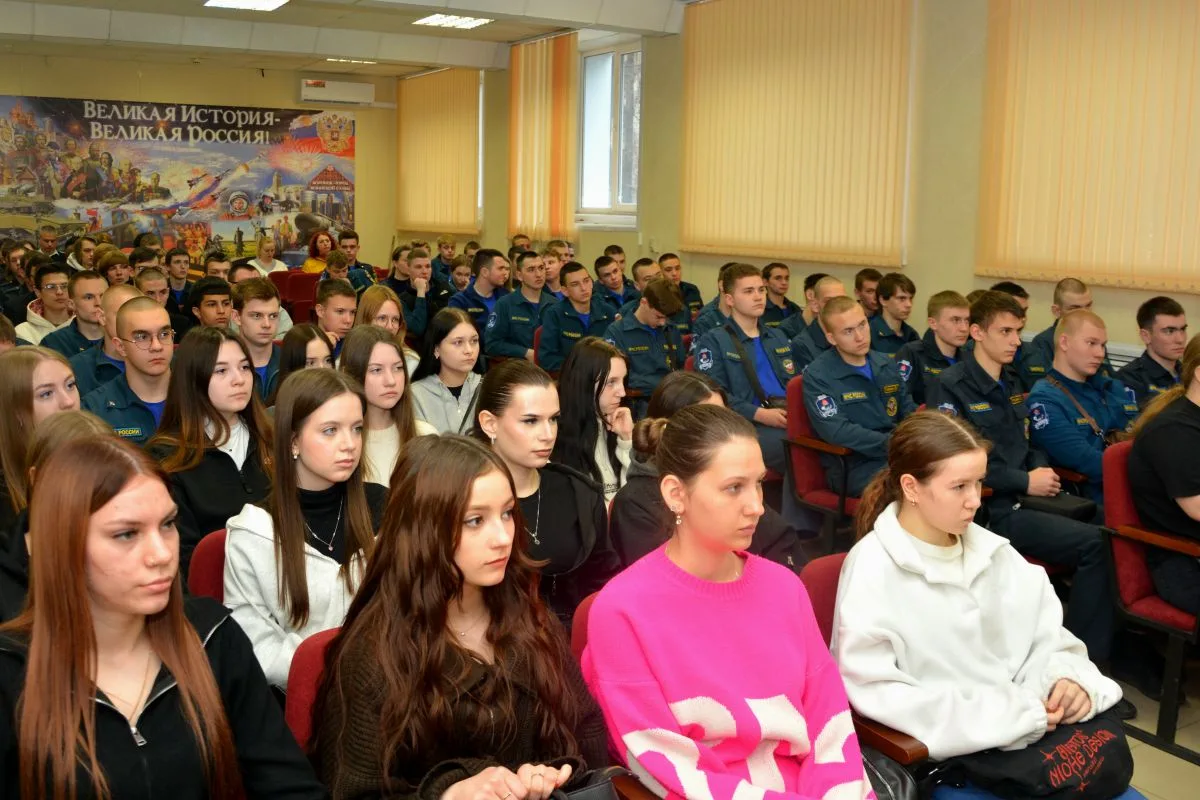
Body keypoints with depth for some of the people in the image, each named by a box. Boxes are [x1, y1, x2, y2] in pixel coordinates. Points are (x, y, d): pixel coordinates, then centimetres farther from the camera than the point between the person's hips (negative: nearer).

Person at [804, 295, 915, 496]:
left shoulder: (886, 364, 16)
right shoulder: (817, 376, -6)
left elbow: (909, 410, 19)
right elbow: (837, 431, -16)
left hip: (899, 454, 7)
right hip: (854, 465, -7)